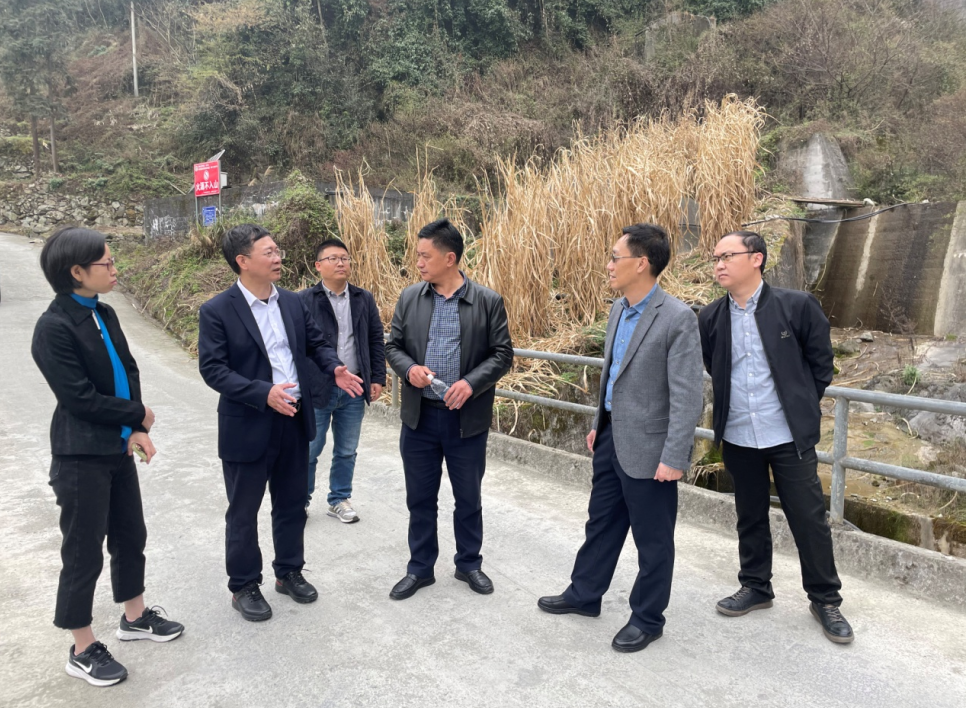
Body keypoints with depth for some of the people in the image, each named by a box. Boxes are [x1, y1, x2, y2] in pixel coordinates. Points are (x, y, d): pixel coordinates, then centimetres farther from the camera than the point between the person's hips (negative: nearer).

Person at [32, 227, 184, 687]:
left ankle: (135, 617, 39)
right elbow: (80, 398, -21)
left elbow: (129, 371, 6)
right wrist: (138, 416, -10)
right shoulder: (54, 327, -19)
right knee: (83, 553, 6)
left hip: (118, 448, 8)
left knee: (131, 538, 19)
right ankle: (83, 651, 24)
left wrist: (136, 430, -7)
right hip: (81, 456, -8)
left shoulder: (104, 314, 5)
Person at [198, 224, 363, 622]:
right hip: (248, 427, -5)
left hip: (294, 421, 5)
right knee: (243, 513, 11)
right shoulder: (217, 311, -13)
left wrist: (334, 368, -7)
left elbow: (315, 342, 14)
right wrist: (263, 393, -29)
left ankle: (289, 572, 38)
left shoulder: (292, 302, 4)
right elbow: (212, 369, -17)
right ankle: (243, 586, 29)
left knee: (292, 504, 19)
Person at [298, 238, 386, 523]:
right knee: (308, 451, 9)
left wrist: (377, 378, 3)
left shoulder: (365, 299, 6)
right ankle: (300, 500, 28)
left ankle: (340, 500, 30)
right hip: (316, 389, -3)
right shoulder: (303, 301, -5)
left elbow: (377, 341, 9)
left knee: (347, 451, 14)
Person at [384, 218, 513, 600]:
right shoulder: (409, 297, 3)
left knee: (468, 497, 13)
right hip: (420, 415, 2)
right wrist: (409, 368, -14)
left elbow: (502, 354, -5)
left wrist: (471, 383, -20)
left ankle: (469, 564, 33)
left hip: (467, 418, -2)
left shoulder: (488, 301, -5)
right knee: (420, 497, 12)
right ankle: (420, 568, 30)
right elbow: (393, 346, 8)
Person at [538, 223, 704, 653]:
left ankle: (647, 619, 28)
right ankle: (584, 595, 40)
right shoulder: (618, 310, 7)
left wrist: (674, 457, -21)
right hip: (611, 439, 8)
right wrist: (598, 424, 19)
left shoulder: (677, 318, -20)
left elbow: (687, 396, -20)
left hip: (647, 447, -8)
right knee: (601, 521, 22)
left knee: (652, 538, 10)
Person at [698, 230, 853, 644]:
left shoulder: (797, 306, -8)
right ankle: (756, 588, 35)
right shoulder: (711, 318, 0)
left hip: (789, 436, -3)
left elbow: (821, 362, 2)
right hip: (738, 438, 3)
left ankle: (825, 599, 25)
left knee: (809, 519, 5)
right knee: (750, 517, 17)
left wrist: (803, 407, 6)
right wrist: (731, 404, 11)